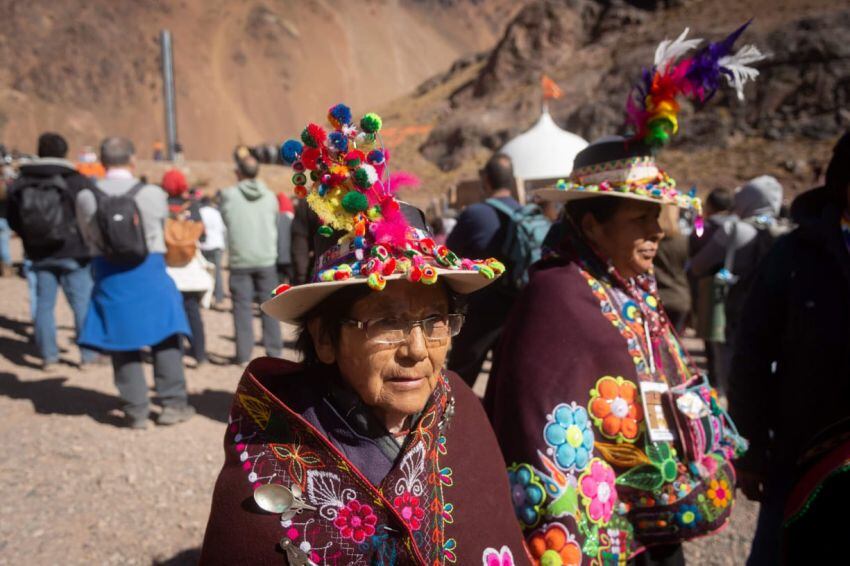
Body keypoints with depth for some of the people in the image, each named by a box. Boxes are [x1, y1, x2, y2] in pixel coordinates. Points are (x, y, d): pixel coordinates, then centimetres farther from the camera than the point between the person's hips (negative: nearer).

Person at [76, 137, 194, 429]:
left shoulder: (86, 198, -4)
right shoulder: (153, 194, -9)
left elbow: (88, 237, 8)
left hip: (109, 277, 2)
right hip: (149, 273, -1)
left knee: (123, 343, 9)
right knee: (166, 338, 11)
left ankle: (136, 410, 15)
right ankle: (173, 402, 14)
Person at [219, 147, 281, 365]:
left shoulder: (229, 195, -7)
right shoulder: (270, 196, 0)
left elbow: (225, 219, 7)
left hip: (240, 261, -2)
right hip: (266, 259, 2)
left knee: (243, 307, 4)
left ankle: (243, 355, 6)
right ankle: (274, 351, 11)